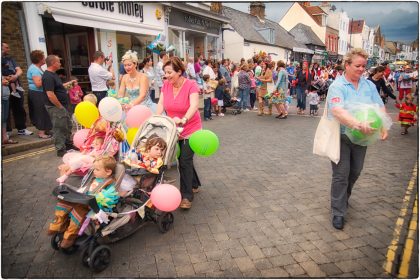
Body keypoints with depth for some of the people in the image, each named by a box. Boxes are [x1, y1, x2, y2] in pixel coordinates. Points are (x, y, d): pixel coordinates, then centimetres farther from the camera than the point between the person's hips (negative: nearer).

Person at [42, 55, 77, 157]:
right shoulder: (48, 76, -21)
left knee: (68, 125, 19)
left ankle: (68, 144, 34)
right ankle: (60, 150, 9)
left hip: (62, 106, 10)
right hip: (56, 107, -10)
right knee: (59, 128, -2)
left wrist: (69, 83, 28)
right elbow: (50, 95, -26)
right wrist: (60, 106, -19)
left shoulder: (53, 74, 12)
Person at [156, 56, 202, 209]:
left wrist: (183, 119, -50)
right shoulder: (166, 84, -3)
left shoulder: (191, 85, -19)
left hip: (190, 130, -5)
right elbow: (161, 103, -10)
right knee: (184, 159, 17)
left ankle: (187, 196, 5)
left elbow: (194, 106, -32)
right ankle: (194, 184, 40)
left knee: (185, 161, -9)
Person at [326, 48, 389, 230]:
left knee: (355, 172, 17)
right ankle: (338, 213, 11)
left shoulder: (369, 85, 4)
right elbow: (337, 111, -28)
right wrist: (358, 124, -41)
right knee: (341, 174, -1)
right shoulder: (337, 86, -13)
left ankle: (343, 198, 43)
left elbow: (380, 108, 3)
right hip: (341, 136, -5)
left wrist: (384, 127, -14)